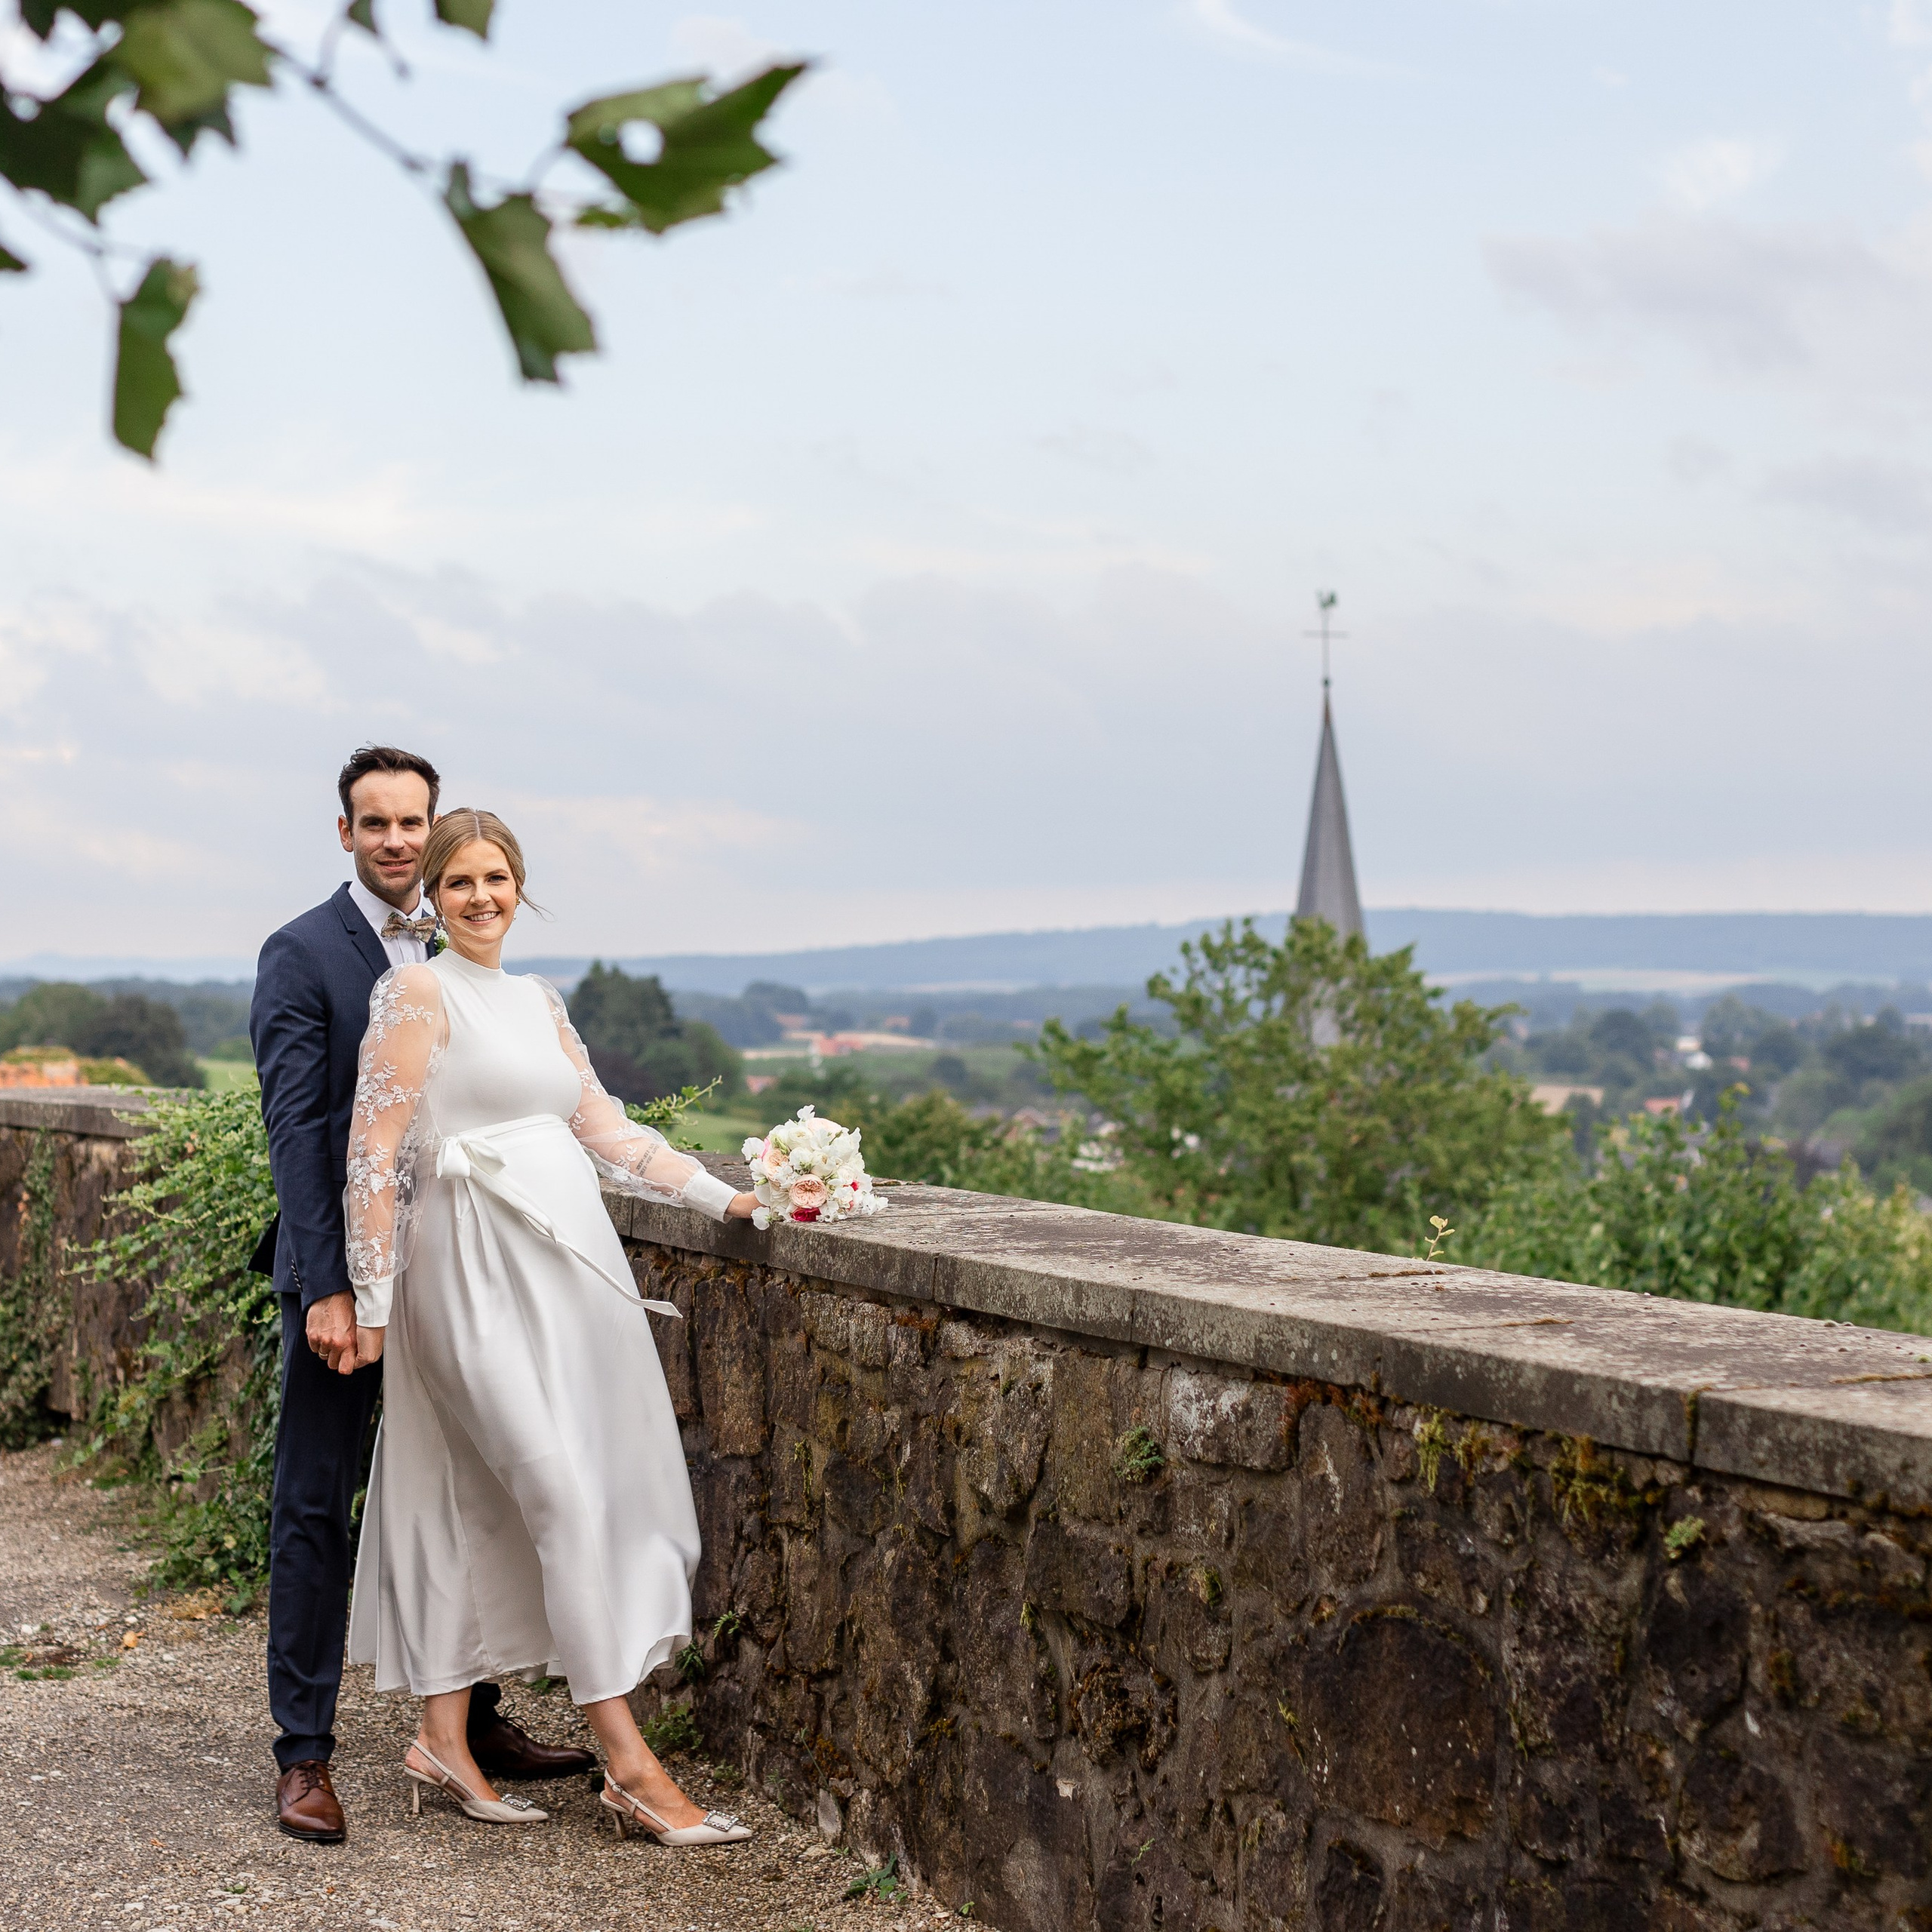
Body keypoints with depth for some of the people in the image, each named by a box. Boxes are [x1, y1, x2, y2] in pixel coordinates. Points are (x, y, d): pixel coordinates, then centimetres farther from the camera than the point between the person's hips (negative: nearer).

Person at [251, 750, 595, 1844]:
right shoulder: (303, 955, -6)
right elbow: (295, 1127, -12)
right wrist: (327, 1288, -19)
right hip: (343, 1272, -5)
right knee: (316, 1506, 1)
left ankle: (472, 1722, 24)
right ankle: (305, 1753, 8)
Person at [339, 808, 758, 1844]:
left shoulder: (539, 1000, 17)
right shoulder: (417, 993, -5)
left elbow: (606, 1130, 16)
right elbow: (376, 1151, -8)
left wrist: (722, 1196, 8)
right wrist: (370, 1300, -10)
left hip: (566, 1261, 7)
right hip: (477, 1272, -7)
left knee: (481, 1503, 9)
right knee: (569, 1497, -11)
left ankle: (443, 1740, 17)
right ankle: (631, 1767, -8)